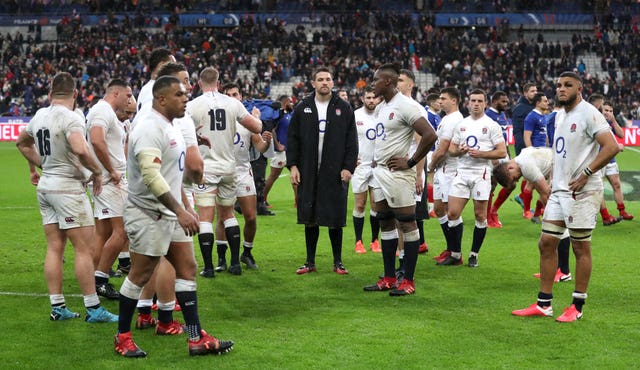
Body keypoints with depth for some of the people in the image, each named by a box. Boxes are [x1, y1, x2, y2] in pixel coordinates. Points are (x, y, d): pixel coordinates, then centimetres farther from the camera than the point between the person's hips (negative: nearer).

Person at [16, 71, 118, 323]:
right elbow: (80, 150, -31)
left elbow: (22, 143, 26)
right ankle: (93, 309, 0)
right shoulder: (71, 118, -16)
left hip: (45, 186, 8)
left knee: (54, 248, 10)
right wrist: (97, 171, -15)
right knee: (83, 248, -3)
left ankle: (57, 307, 13)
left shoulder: (39, 116, 9)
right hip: (68, 187, -8)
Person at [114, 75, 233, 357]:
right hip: (148, 215, -10)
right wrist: (181, 211, -30)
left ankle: (196, 338, 10)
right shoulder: (149, 129, -19)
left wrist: (183, 208, 22)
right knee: (140, 276, 0)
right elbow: (151, 176, -28)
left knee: (187, 269, 7)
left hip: (171, 214, 10)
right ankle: (122, 337, 15)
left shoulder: (171, 127, 13)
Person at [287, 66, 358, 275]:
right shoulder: (302, 108, 7)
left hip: (335, 173, -1)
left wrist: (348, 167, -5)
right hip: (308, 173, 1)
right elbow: (292, 138, 7)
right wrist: (293, 165, -2)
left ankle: (338, 262, 13)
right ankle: (310, 262, 14)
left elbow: (352, 140, 3)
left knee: (335, 219, 2)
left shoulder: (344, 109, 4)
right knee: (310, 219, 6)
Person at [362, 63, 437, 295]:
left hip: (397, 173, -10)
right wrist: (377, 159, 15)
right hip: (380, 171, 10)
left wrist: (411, 162, -16)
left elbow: (429, 135, -21)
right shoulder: (381, 107, 14)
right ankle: (389, 279, 19)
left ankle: (408, 282, 1)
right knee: (386, 224, 12)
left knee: (407, 224, -3)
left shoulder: (405, 106, -15)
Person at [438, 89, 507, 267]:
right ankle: (455, 254, 10)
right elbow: (451, 149, 16)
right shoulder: (461, 124, 12)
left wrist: (480, 154, -16)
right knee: (452, 213, -2)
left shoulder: (492, 125, -1)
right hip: (462, 172, 4)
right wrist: (459, 151, -6)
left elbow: (502, 152, -5)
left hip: (481, 173, -4)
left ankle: (474, 255, 14)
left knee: (480, 215, 2)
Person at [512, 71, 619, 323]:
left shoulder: (588, 114, -12)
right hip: (559, 190, 9)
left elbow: (611, 147, -20)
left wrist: (585, 174, -20)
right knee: (546, 243, 7)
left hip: (582, 192, -9)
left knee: (581, 247, 0)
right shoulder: (560, 115, 15)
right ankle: (544, 304, 14)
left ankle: (577, 307, 10)